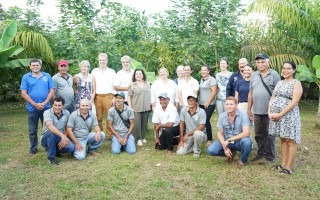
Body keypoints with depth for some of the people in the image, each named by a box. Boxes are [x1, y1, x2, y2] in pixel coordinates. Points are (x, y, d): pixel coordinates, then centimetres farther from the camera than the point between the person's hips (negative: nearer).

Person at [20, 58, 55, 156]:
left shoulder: (47, 76, 5)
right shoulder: (26, 77, 2)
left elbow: (52, 91, 1)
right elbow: (23, 93, -4)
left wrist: (44, 103, -11)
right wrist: (35, 104, -13)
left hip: (46, 107, 1)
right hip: (32, 108, -1)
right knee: (32, 130, 8)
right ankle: (33, 149, 21)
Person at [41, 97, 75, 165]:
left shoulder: (67, 113, -5)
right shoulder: (47, 113, -19)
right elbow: (50, 126, -37)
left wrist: (64, 139, -15)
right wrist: (62, 136, -49)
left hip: (60, 138, 3)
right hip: (46, 138, -3)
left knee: (71, 147, -22)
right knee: (52, 132, -36)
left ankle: (55, 150, 10)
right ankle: (51, 157, -18)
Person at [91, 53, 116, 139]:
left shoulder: (112, 72, 11)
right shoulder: (94, 71, 13)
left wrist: (114, 97, -2)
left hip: (108, 96, -1)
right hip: (97, 96, 1)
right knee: (98, 117, 2)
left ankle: (109, 135, 3)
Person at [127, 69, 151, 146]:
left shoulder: (147, 84, 11)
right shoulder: (132, 85, 2)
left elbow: (150, 95, 16)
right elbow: (129, 96, 0)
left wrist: (151, 105, 10)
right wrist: (130, 107, -7)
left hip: (146, 108, 3)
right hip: (136, 108, -3)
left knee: (144, 123, 9)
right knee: (137, 124, -6)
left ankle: (143, 137, 22)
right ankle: (138, 139, 4)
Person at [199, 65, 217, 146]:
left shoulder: (211, 79, -6)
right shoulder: (201, 80, 17)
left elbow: (214, 92, -12)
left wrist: (208, 102, -15)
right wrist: (199, 101, 13)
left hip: (209, 104, -7)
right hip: (201, 104, 7)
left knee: (206, 120, -10)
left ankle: (209, 139, 1)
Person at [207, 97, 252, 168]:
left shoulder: (243, 115, -16)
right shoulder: (222, 116, -5)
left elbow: (246, 133, -24)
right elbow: (219, 133, 0)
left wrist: (229, 140, -27)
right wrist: (225, 147, -15)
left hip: (239, 141, -3)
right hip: (226, 141, 3)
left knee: (247, 142, -38)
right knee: (211, 150, -19)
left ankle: (243, 160, -4)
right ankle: (231, 153, 10)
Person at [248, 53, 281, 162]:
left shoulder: (274, 74, -4)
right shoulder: (254, 75, 10)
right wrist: (249, 109, 11)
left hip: (270, 111, -4)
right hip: (257, 111, 4)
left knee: (270, 135, 5)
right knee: (259, 135, 13)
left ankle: (270, 157, 17)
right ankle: (260, 154, 26)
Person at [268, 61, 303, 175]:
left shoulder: (296, 83, -5)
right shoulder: (279, 83, 15)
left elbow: (294, 102, -15)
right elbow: (272, 98, 14)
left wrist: (280, 114, -18)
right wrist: (270, 112, -2)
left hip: (288, 115, -6)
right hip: (276, 115, 6)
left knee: (290, 141, 0)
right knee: (283, 140, 13)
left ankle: (288, 168, 6)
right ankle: (283, 164, 22)